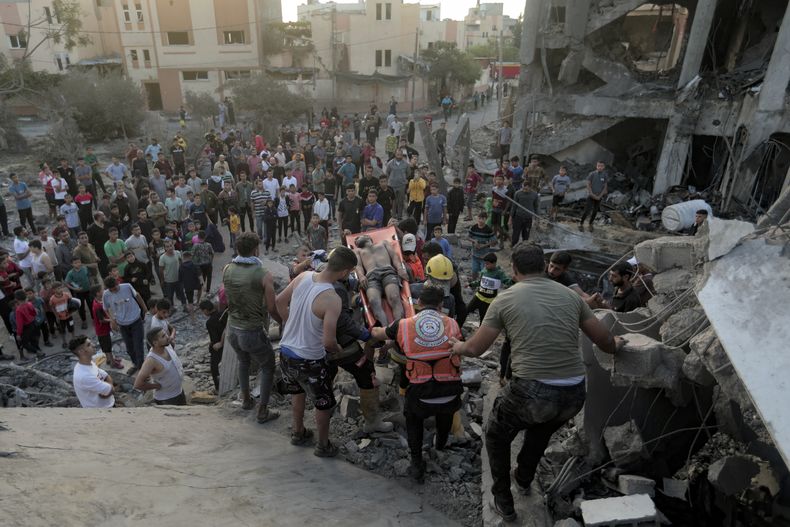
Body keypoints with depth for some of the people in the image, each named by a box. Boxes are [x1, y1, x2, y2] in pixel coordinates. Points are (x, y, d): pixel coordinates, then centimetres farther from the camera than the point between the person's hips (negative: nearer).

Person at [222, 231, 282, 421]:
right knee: (267, 368, 17)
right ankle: (262, 411, 21)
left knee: (243, 361, 32)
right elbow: (272, 308, -15)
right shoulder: (264, 275, -20)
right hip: (253, 332, -5)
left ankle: (246, 399, 46)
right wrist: (285, 323, 2)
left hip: (232, 330, 6)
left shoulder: (227, 270, -5)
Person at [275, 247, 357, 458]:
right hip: (309, 361, -7)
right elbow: (328, 341, -29)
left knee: (298, 392, 31)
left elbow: (280, 301, 5)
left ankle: (298, 433, 51)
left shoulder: (304, 276, -9)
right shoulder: (333, 300, -29)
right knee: (324, 403, 19)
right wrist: (338, 350, -7)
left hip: (286, 351, 7)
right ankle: (323, 446, 37)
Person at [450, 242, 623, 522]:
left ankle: (504, 502, 38)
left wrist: (458, 347, 29)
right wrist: (615, 344, 41)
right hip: (574, 394, 5)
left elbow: (475, 349, 6)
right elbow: (605, 342, 17)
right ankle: (524, 478, 60)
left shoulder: (505, 298, -1)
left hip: (532, 392, -4)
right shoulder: (570, 295, 9)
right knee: (541, 430, 38)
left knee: (496, 437, 28)